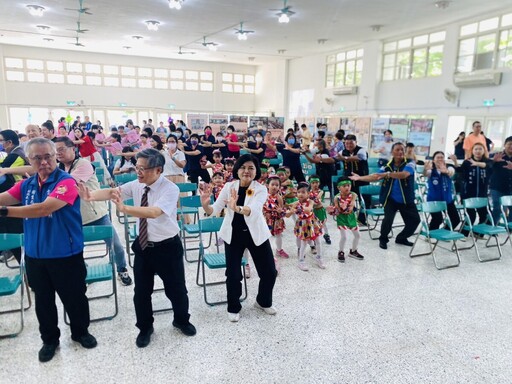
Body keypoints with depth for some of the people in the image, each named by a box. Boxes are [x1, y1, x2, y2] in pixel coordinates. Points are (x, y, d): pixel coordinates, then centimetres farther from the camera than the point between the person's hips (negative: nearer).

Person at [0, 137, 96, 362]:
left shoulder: (66, 182, -18)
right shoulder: (26, 185, 4)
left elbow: (44, 209, -29)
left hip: (65, 254, -5)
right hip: (34, 255, 5)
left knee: (74, 297, 11)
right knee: (43, 300, 19)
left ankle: (81, 332, 37)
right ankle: (50, 339, 40)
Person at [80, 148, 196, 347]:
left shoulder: (170, 189, -22)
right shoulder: (136, 185, -3)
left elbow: (154, 212, -36)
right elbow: (112, 192, -14)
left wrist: (124, 208, -45)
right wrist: (91, 195, -34)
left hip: (167, 248, -4)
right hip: (143, 246, 5)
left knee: (176, 288, 13)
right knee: (141, 291, 14)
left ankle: (181, 320, 42)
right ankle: (145, 328, 39)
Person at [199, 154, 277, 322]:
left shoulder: (260, 189, -13)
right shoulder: (229, 186, -7)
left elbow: (254, 210, -33)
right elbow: (214, 210, -12)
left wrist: (237, 208, -53)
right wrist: (205, 204, -34)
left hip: (256, 235, 0)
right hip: (233, 235, 1)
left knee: (269, 272, 5)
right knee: (233, 274, 0)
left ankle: (263, 302, 34)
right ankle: (233, 308, 27)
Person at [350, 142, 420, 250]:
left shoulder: (408, 166, -10)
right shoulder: (387, 167, -2)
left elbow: (403, 175, -32)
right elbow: (374, 177, -11)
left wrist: (387, 174, -45)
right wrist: (360, 178, -23)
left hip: (406, 200, 1)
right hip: (391, 199, -1)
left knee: (415, 220, 4)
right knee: (388, 219, -18)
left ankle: (401, 238, 30)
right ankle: (383, 239, 9)